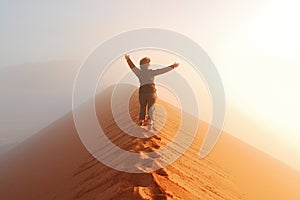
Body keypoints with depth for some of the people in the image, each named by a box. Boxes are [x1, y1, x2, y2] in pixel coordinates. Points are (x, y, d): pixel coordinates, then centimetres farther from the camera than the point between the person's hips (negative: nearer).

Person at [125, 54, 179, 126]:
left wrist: (128, 59, 41)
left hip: (142, 91, 3)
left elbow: (132, 67, 26)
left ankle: (141, 121, 19)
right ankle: (150, 121, -9)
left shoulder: (139, 72, 12)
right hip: (151, 90, -2)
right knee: (151, 107, 1)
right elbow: (162, 70, 3)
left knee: (142, 107, 15)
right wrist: (172, 66, 6)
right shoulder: (151, 72, 6)